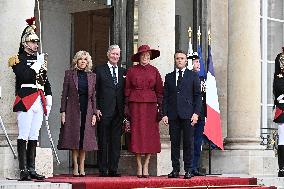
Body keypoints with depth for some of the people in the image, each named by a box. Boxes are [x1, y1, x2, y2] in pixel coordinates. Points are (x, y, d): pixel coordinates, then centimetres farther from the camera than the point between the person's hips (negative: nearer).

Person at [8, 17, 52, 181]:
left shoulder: (40, 60, 20)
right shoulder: (18, 60, -2)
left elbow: (46, 81, 22)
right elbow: (23, 76, -18)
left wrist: (48, 98, 13)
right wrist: (36, 66, -13)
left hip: (39, 102, 7)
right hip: (25, 100, -7)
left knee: (34, 136, 7)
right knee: (24, 136, -7)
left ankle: (32, 169, 10)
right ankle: (23, 170, -7)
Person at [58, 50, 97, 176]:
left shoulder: (92, 76, 10)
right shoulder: (69, 74, 4)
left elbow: (94, 96, 9)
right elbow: (64, 94, 2)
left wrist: (94, 113, 2)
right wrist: (63, 111, -4)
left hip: (87, 111, 2)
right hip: (73, 110, -2)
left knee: (85, 139, 2)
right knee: (74, 138, -2)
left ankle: (82, 167, 8)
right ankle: (75, 167, 4)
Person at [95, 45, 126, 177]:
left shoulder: (123, 72, 14)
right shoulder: (99, 70, 4)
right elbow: (94, 91, 0)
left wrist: (125, 111, 6)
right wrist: (96, 109, -8)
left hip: (118, 112, 4)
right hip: (104, 111, -3)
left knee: (116, 141, 4)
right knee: (103, 141, 0)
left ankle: (113, 169, 8)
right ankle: (103, 170, 3)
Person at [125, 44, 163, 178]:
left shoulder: (154, 71, 8)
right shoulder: (132, 71, 5)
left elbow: (159, 90, 9)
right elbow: (127, 89, 6)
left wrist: (160, 107, 1)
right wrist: (126, 106, -1)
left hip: (151, 104, 1)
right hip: (136, 104, -1)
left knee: (150, 134, -2)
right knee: (137, 133, -2)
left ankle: (146, 166, 5)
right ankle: (139, 166, 4)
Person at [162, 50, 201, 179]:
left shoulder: (193, 76, 9)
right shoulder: (169, 77, 15)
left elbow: (198, 95, 5)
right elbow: (165, 97, 12)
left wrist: (196, 113, -5)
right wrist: (164, 114, 2)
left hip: (188, 114, -2)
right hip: (173, 114, 2)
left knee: (188, 143, -2)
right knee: (174, 143, 2)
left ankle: (188, 170, 2)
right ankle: (175, 170, 6)